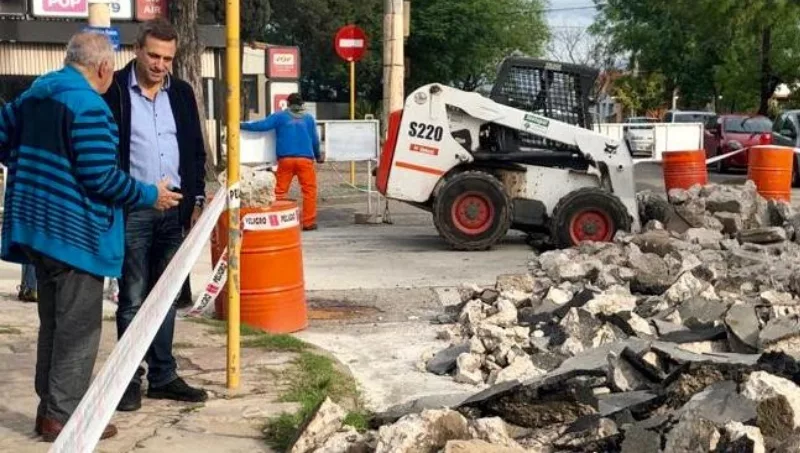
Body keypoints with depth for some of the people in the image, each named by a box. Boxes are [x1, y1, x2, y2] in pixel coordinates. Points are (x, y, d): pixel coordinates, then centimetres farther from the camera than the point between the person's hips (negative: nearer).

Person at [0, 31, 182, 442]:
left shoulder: (34, 95, 10)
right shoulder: (88, 105, -18)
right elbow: (100, 176, -22)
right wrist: (150, 195, -10)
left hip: (39, 228, 9)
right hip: (75, 233, -9)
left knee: (53, 323, 17)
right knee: (78, 329, 0)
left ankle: (49, 409, 22)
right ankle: (63, 416, 3)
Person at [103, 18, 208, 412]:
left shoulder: (181, 93, 11)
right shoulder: (114, 90, -4)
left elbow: (195, 150, 15)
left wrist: (197, 200, 8)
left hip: (174, 210, 5)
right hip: (130, 211, -4)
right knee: (133, 299, 0)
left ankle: (163, 376, 17)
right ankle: (130, 379, 8)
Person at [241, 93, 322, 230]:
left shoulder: (280, 116, 8)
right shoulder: (309, 118, 13)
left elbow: (262, 125, 1)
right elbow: (315, 140, 16)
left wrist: (242, 125, 11)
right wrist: (318, 156, 32)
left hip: (285, 159, 0)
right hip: (305, 159, 0)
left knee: (280, 191, 4)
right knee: (309, 190, 4)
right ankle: (308, 222, 1)